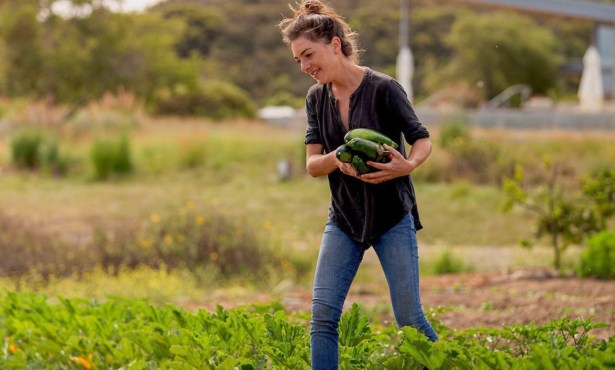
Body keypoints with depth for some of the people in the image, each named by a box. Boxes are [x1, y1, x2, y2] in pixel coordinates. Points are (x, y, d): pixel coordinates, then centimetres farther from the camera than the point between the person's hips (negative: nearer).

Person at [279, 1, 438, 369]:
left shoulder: (384, 88, -13)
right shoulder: (317, 98, 2)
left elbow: (423, 141, -7)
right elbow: (312, 164, -1)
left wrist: (408, 165, -30)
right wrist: (336, 160, -25)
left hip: (392, 217, -4)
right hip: (344, 219, 4)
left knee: (409, 317, -2)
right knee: (323, 314, -6)